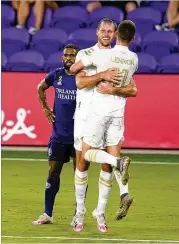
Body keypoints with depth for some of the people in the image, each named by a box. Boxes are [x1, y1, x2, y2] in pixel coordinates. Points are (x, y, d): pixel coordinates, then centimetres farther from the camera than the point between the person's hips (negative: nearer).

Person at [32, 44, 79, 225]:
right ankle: (47, 214, 12)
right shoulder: (56, 75, 4)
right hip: (58, 134, 3)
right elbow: (40, 88, 23)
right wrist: (45, 108, 14)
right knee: (53, 172, 5)